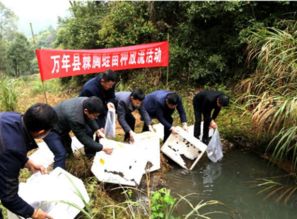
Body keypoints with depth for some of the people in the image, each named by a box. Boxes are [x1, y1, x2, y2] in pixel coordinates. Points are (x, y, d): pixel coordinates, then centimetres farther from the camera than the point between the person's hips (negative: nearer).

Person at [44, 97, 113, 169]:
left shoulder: (87, 102, -20)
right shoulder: (74, 117, -42)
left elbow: (88, 118, 2)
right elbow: (83, 138, -28)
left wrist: (97, 130, -11)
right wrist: (102, 148, -24)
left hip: (62, 124, 8)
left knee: (89, 131, 3)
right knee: (61, 154, -20)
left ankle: (91, 157, 22)